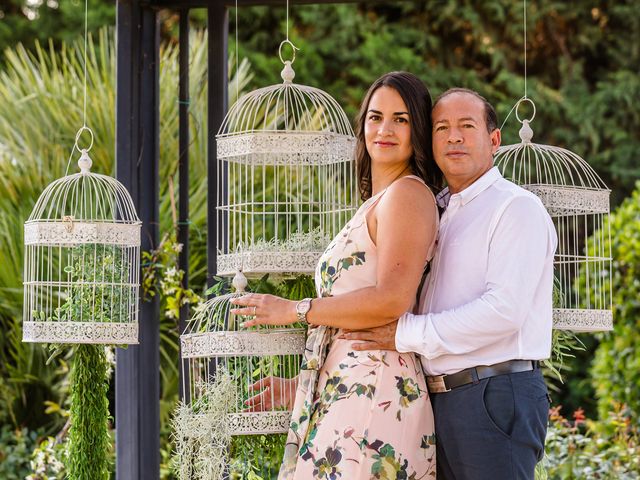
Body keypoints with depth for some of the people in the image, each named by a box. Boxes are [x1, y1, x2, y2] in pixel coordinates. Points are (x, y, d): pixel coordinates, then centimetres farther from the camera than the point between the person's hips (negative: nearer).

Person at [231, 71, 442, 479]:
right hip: (342, 391, 9)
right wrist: (299, 384, 22)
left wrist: (295, 310, -7)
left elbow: (391, 301, -17)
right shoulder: (377, 205, 23)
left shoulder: (407, 194, -5)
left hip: (371, 395, -9)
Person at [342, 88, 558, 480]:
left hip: (495, 399, -8)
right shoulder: (445, 215, 21)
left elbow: (505, 311, -18)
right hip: (442, 401, 8)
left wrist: (407, 333, -16)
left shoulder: (517, 208, -6)